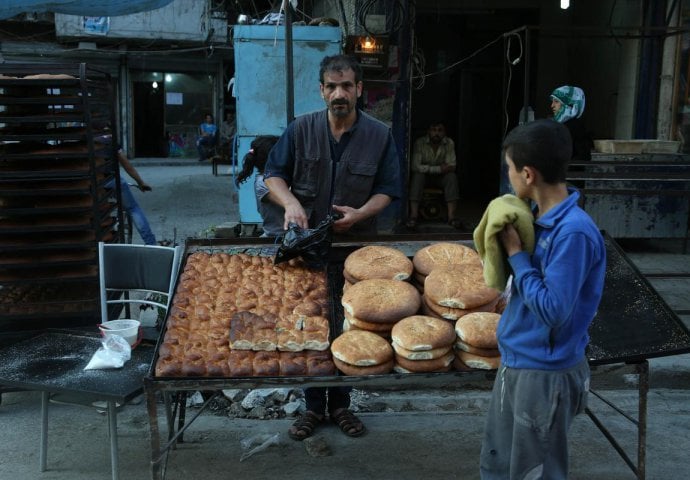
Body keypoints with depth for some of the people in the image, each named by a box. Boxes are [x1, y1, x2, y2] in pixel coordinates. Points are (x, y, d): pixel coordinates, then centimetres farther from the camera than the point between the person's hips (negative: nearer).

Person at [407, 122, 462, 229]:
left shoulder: (449, 143, -12)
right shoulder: (420, 143, -19)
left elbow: (452, 167, -13)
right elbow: (415, 166, -26)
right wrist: (439, 169, -31)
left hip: (441, 175, 2)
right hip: (424, 175, -2)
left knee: (452, 176, -27)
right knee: (417, 176, -33)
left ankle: (451, 216, -31)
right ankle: (414, 215, -34)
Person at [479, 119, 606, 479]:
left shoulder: (574, 231, -25)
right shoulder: (536, 215, 2)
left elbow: (552, 310, -25)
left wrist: (515, 253, -19)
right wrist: (506, 239, -7)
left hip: (544, 373, -8)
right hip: (514, 362, 8)